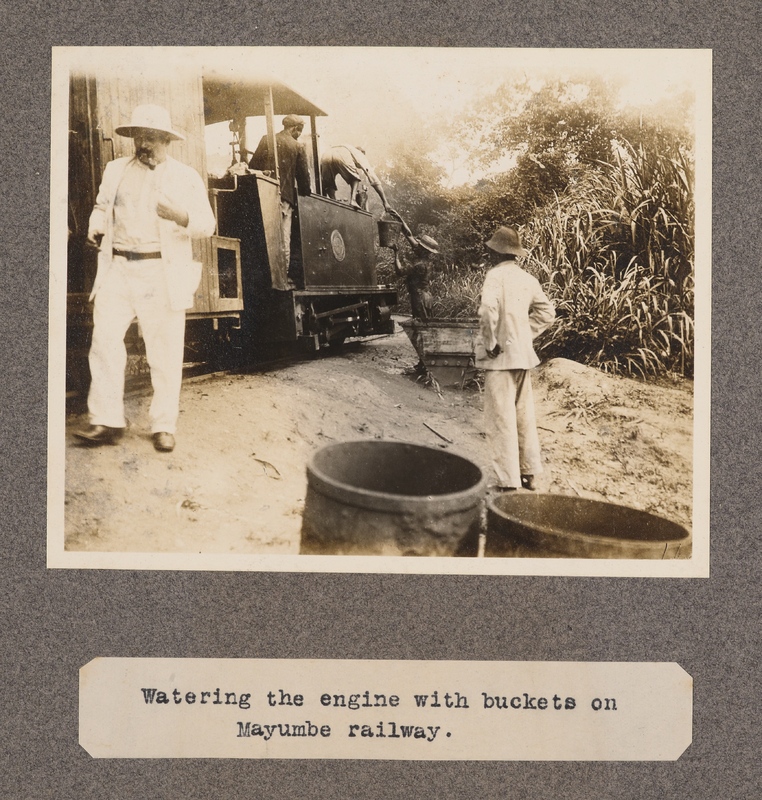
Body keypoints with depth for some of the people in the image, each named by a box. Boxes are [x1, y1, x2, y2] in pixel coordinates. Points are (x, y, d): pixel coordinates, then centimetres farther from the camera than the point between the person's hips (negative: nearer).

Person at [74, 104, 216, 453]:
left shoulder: (186, 177, 5)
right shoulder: (115, 170, 16)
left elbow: (206, 224, -1)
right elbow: (102, 207, 27)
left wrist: (180, 216, -22)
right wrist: (96, 226, 5)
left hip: (163, 276, -3)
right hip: (118, 270, 3)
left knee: (165, 354, -1)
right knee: (104, 340, -7)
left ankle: (163, 426, 9)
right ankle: (107, 421, 1)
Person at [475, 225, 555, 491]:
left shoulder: (496, 275, -12)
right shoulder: (527, 278, 9)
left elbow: (489, 309, -29)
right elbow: (546, 312, 16)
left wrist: (491, 343, -18)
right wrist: (526, 334, 15)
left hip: (500, 358, -7)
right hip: (523, 354, 8)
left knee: (501, 421, -3)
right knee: (524, 416, 17)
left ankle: (509, 483, -1)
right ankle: (529, 474, 27)